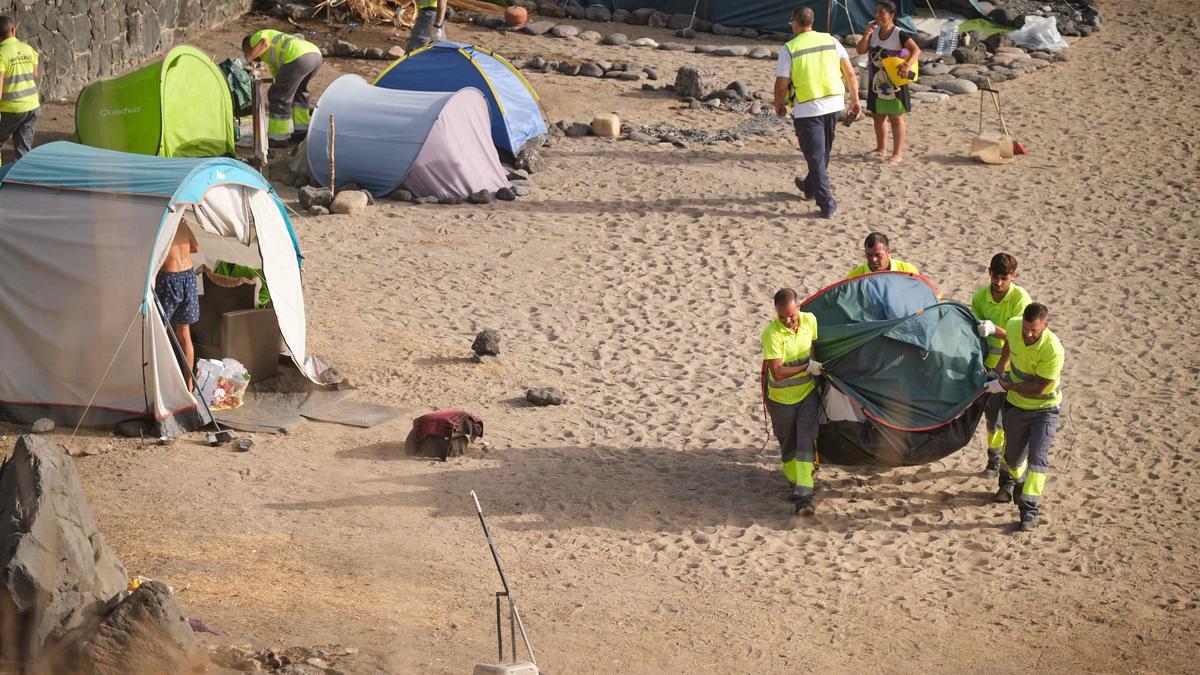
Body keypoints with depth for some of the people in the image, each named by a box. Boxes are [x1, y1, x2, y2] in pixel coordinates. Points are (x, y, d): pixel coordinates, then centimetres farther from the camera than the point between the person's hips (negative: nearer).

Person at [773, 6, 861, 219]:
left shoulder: (789, 49, -8)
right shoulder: (831, 41, 3)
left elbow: (781, 85, -8)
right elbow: (850, 73, 2)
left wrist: (779, 105, 10)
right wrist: (855, 100, 12)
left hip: (807, 109, -5)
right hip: (834, 104, 5)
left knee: (816, 156, 2)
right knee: (823, 152, 23)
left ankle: (827, 204, -2)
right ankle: (810, 187, 44)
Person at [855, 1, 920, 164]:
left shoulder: (899, 35, -15)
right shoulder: (874, 31, 4)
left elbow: (916, 50, -25)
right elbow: (861, 50, -1)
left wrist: (907, 64, -43)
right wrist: (866, 35, -16)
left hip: (894, 82, -7)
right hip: (876, 81, 7)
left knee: (895, 117, -3)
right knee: (878, 115, 17)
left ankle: (897, 153, -1)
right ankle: (881, 148, 32)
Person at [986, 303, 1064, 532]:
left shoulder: (1053, 351, -33)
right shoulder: (1013, 326, -17)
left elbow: (1038, 387, -25)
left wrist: (1005, 385, -17)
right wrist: (1001, 366, 17)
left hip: (1044, 408, -5)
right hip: (1016, 404, 5)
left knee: (1038, 458, -17)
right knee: (1013, 455, 18)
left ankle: (1029, 512, -15)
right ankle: (1009, 482, 51)